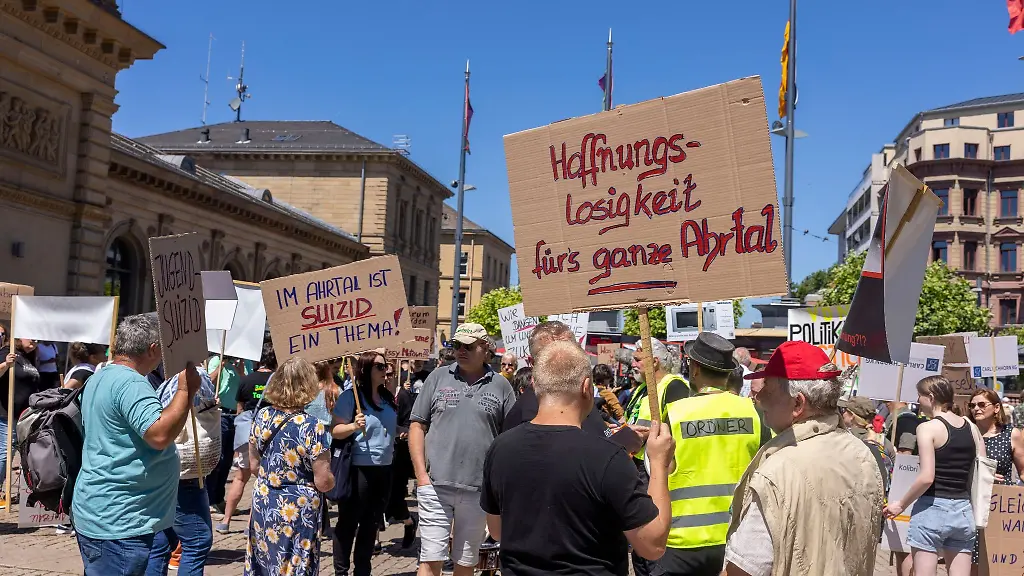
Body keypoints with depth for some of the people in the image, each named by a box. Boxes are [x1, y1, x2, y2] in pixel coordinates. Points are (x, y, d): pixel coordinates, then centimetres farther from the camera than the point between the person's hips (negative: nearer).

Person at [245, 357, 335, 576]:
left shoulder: (262, 416, -3)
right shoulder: (312, 427, -20)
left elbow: (254, 465, 9)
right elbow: (324, 483, -17)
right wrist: (331, 478, 4)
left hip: (263, 504, 5)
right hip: (297, 511, -5)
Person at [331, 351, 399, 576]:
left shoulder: (388, 398, 9)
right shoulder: (351, 396, -12)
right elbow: (335, 431, -15)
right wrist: (353, 426, -31)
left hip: (384, 468, 7)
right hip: (358, 469, -7)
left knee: (371, 524, 14)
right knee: (348, 523, 3)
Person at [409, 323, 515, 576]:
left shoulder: (500, 385, 3)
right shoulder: (438, 377, 3)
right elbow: (417, 426, 4)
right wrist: (421, 474, -4)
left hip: (478, 488, 1)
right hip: (435, 484, -1)